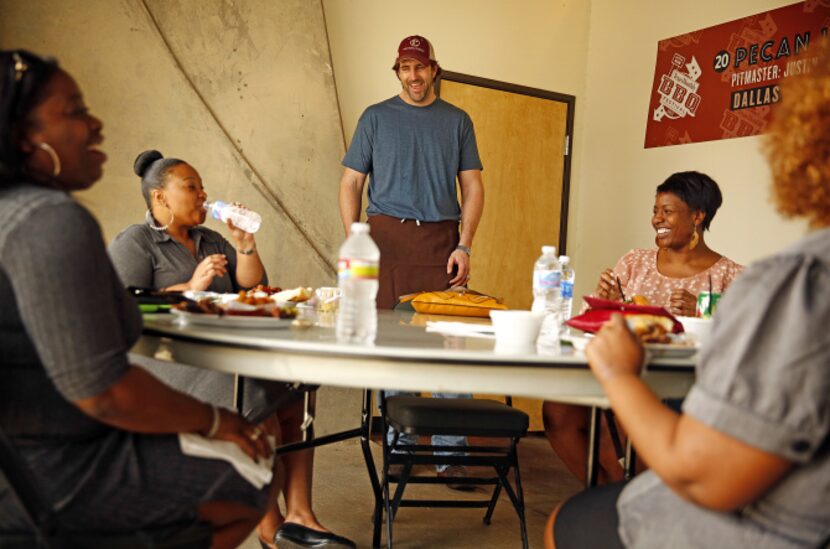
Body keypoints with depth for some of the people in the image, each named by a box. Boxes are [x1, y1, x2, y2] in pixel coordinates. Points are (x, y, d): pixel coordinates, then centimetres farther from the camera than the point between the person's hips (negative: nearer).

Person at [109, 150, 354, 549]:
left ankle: (298, 517, -17)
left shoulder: (212, 241, 24)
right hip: (170, 360, -6)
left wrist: (244, 245, 6)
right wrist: (191, 288, -16)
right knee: (258, 402, -29)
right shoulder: (133, 244, 4)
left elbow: (254, 292, 19)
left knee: (293, 396, -20)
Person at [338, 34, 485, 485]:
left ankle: (450, 453, 3)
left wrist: (464, 246, -2)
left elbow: (472, 187, 10)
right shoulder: (376, 117, 12)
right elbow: (351, 182, 9)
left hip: (441, 240, 0)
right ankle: (399, 444, 15)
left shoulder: (457, 120, 14)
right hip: (387, 237, 0)